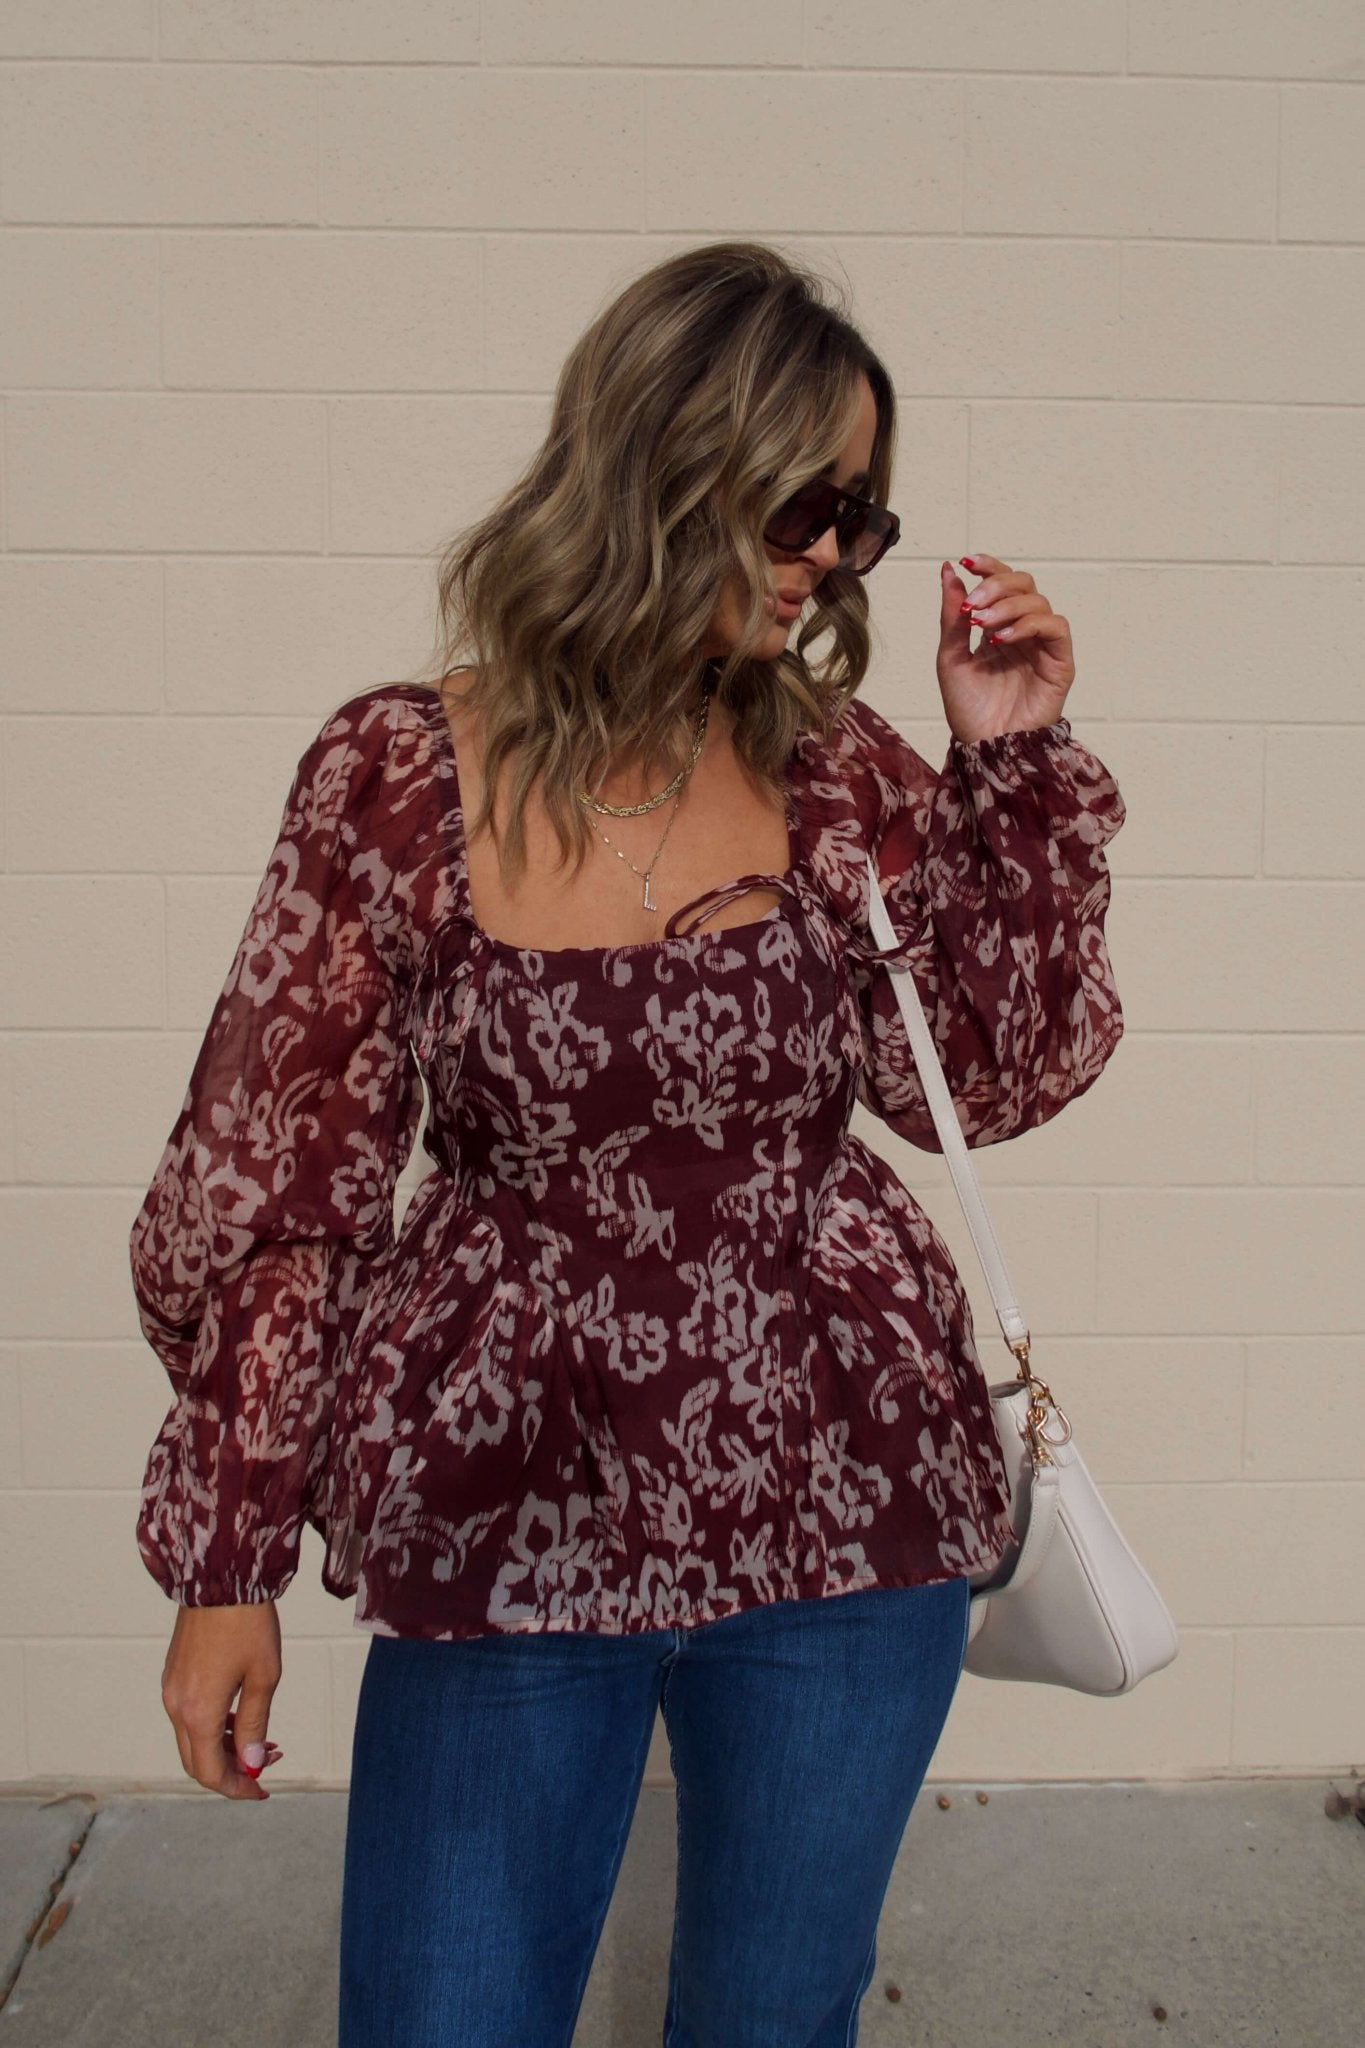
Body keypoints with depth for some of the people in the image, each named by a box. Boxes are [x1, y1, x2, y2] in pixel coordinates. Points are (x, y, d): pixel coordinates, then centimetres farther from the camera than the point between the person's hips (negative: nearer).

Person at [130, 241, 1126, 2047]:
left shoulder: (841, 773, -2)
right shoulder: (401, 774, -9)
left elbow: (996, 1078, 5)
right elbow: (276, 1186, -5)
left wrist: (1013, 760, -4)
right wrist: (227, 1565, -2)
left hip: (847, 1520, 3)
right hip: (511, 1538, -2)